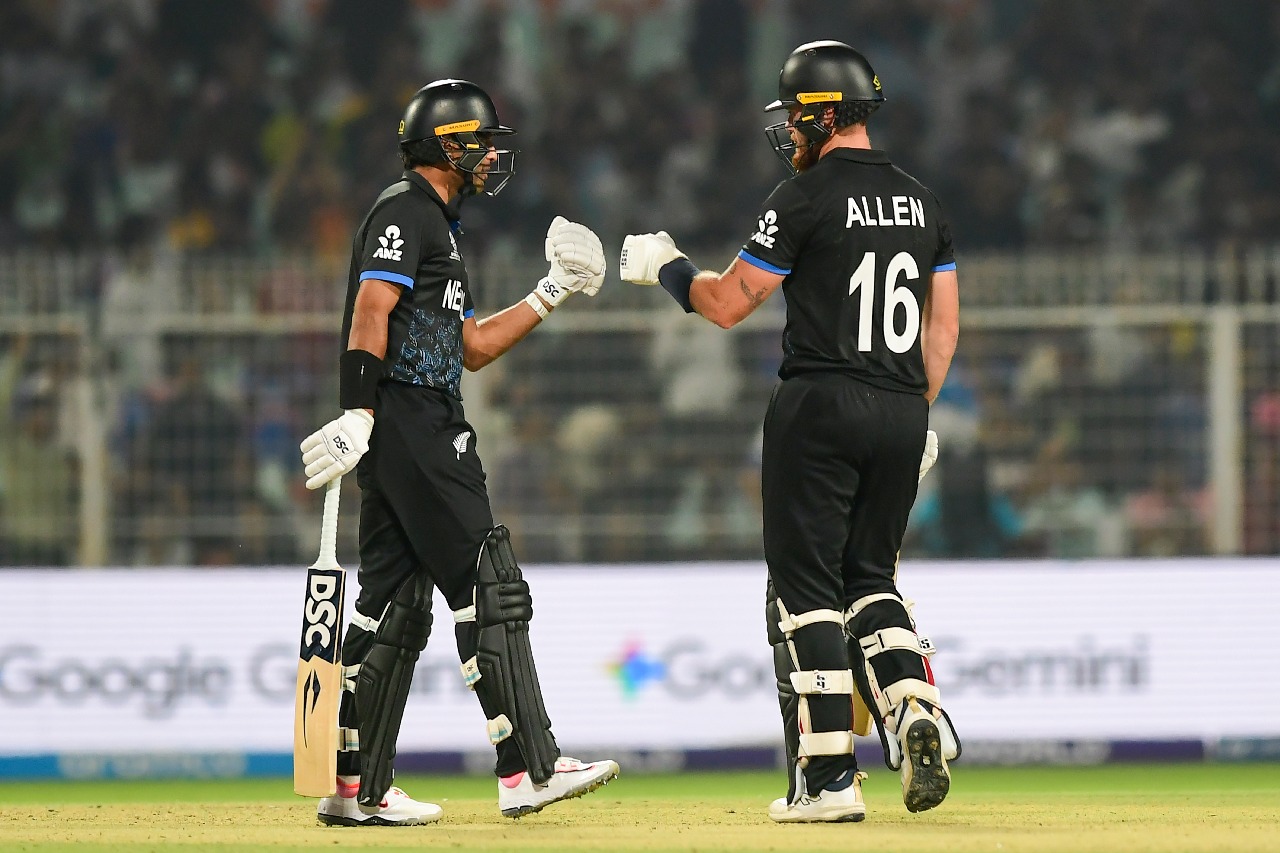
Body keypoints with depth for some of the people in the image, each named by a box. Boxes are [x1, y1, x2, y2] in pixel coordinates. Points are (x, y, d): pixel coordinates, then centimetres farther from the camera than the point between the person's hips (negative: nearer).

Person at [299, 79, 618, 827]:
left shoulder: (440, 227, 25)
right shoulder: (406, 211, -7)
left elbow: (472, 348, 26)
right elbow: (370, 312, -19)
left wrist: (551, 295, 22)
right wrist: (359, 413, -28)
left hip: (423, 431, 11)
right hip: (410, 421, -11)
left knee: (398, 606, 8)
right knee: (491, 590, -11)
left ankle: (357, 789, 8)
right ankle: (529, 771, -13)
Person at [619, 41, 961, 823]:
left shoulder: (807, 198, -9)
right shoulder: (921, 202, 11)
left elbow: (729, 303, -6)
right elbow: (945, 324, 14)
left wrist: (666, 266, 11)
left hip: (820, 407, -6)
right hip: (901, 414, 6)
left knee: (808, 588, -1)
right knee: (869, 578, 17)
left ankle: (830, 777, -6)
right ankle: (916, 714, -7)